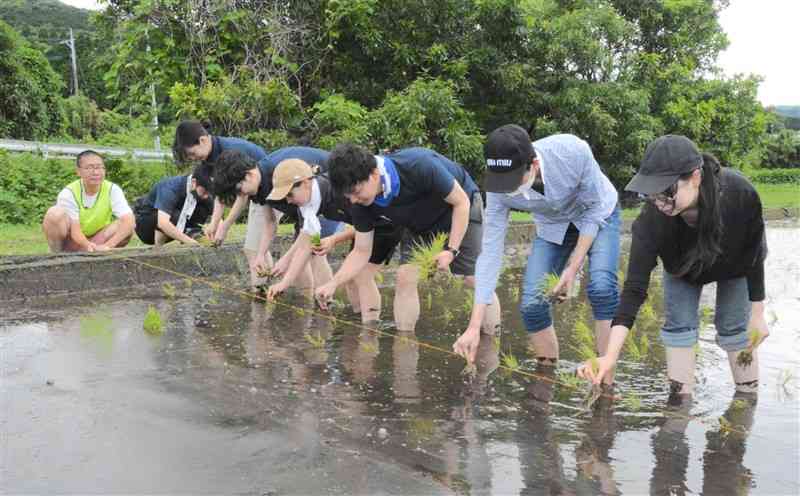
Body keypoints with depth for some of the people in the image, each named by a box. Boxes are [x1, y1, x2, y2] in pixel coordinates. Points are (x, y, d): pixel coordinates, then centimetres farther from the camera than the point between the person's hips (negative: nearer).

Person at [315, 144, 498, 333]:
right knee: (404, 278, -9)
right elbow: (362, 252, -12)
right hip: (421, 224, 5)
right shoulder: (363, 204, -23)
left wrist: (452, 250, -30)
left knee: (477, 281, -10)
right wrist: (333, 284, -26)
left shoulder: (419, 166, -40)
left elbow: (461, 202, -26)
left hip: (462, 211, -4)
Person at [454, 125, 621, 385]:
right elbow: (490, 253, -25)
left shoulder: (573, 151, -37)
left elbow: (595, 208, -22)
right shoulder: (500, 189, -28)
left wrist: (573, 268, -23)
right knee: (531, 304, -11)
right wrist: (474, 327, -28)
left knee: (600, 286, -26)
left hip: (598, 215, -2)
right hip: (552, 228, 3)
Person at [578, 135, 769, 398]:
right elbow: (635, 286, -41)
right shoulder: (652, 218, -41)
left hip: (735, 263, -1)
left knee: (733, 325, 0)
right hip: (681, 266, 1)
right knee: (678, 323, -5)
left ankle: (748, 393, 19)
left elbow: (754, 256, -24)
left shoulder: (740, 194, -42)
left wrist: (757, 315, -16)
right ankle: (681, 396, 9)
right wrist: (610, 356, -49)